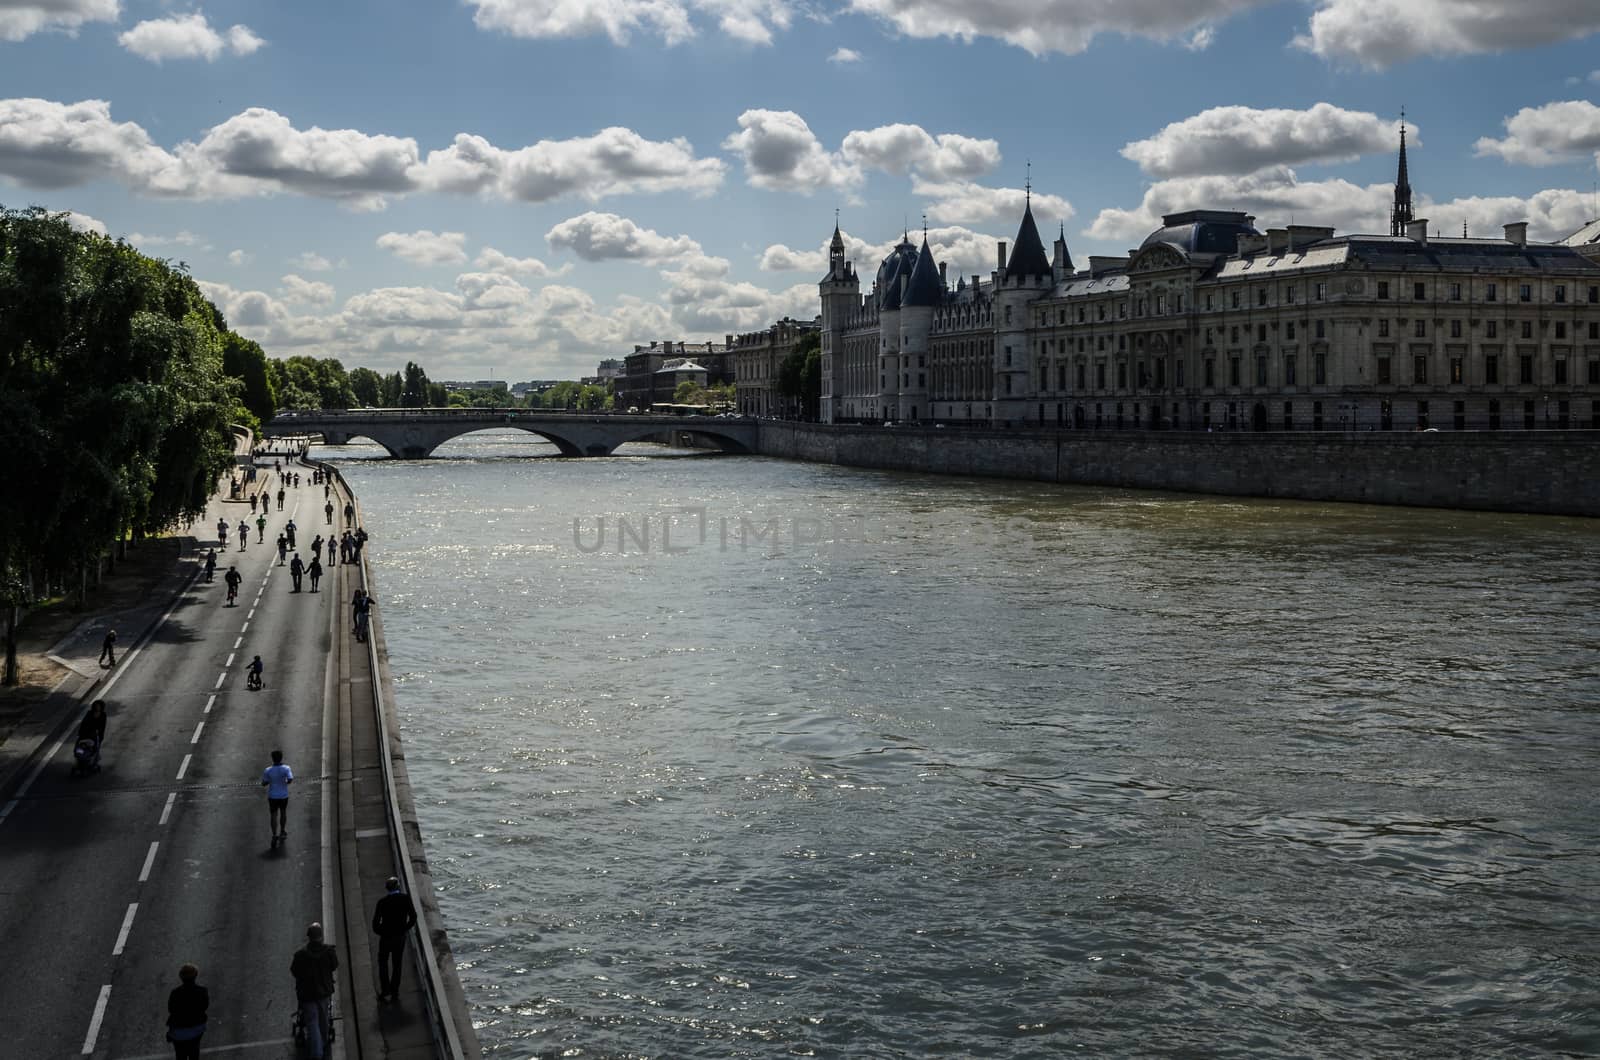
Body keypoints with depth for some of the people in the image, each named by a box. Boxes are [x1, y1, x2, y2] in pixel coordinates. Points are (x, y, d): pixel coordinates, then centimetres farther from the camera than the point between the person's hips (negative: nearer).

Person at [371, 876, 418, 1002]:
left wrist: (379, 932, 4)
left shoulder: (382, 902, -17)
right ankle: (394, 992, 17)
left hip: (386, 936, -2)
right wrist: (406, 929, 8)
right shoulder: (406, 898, -10)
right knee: (397, 964, 14)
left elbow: (376, 921, -14)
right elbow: (413, 917, -6)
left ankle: (385, 989, 9)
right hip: (401, 936, 2)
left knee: (383, 962, 17)